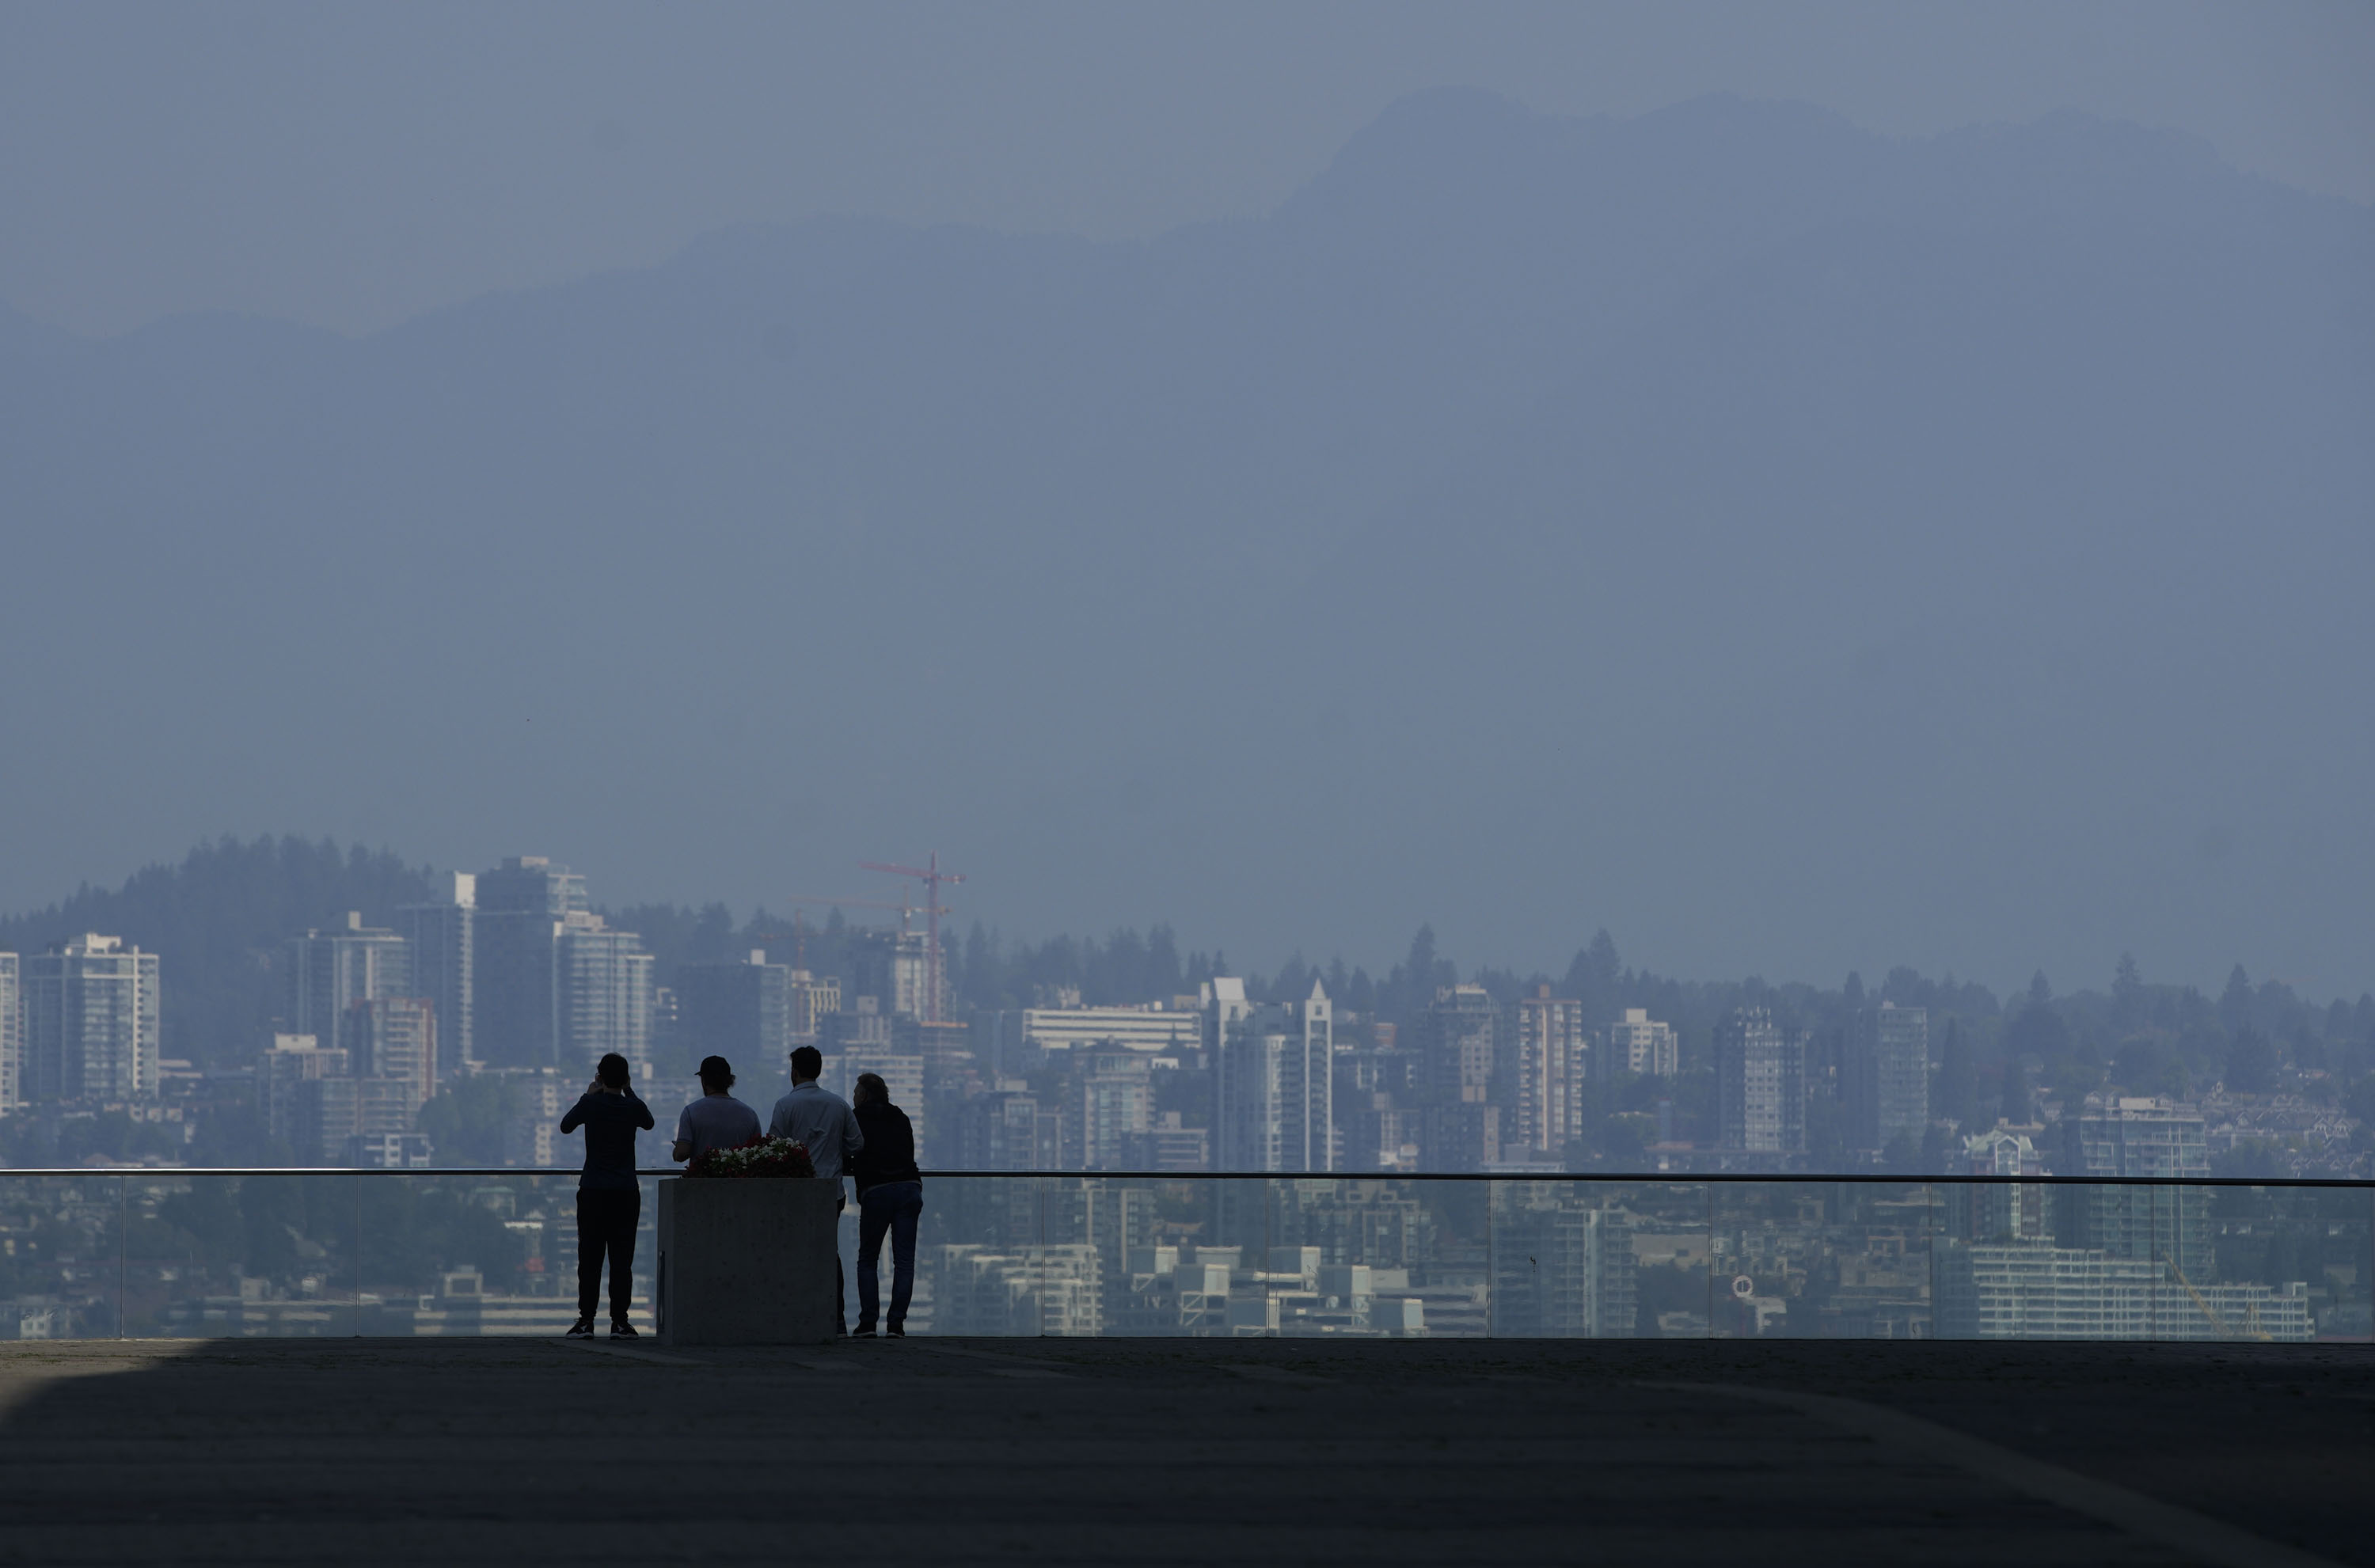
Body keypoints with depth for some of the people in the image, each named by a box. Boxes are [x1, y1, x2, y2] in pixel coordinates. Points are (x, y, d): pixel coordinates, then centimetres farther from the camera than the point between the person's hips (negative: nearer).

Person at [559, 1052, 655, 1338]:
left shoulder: (591, 1105, -6)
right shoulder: (633, 1108, -2)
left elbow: (565, 1126, 13)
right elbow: (648, 1123, 22)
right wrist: (629, 1092, 24)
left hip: (593, 1193, -1)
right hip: (626, 1192, 1)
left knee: (589, 1258, 1)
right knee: (622, 1258, 2)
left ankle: (586, 1320, -2)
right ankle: (619, 1321, -1)